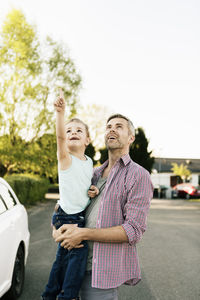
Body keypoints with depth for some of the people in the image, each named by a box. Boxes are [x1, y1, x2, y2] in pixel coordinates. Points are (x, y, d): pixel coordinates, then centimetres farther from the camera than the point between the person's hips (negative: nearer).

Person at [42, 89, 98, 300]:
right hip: (67, 214, -7)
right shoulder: (65, 158, -12)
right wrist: (60, 112, -47)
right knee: (78, 248, -18)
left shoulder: (89, 162, 8)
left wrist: (94, 189, -1)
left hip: (82, 215, 7)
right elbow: (60, 136, -31)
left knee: (64, 254, 15)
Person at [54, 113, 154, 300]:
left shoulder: (138, 175, -9)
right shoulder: (96, 173, 13)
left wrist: (83, 233, -20)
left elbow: (134, 230, -17)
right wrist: (60, 227, -3)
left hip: (104, 270, -6)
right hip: (81, 265, 7)